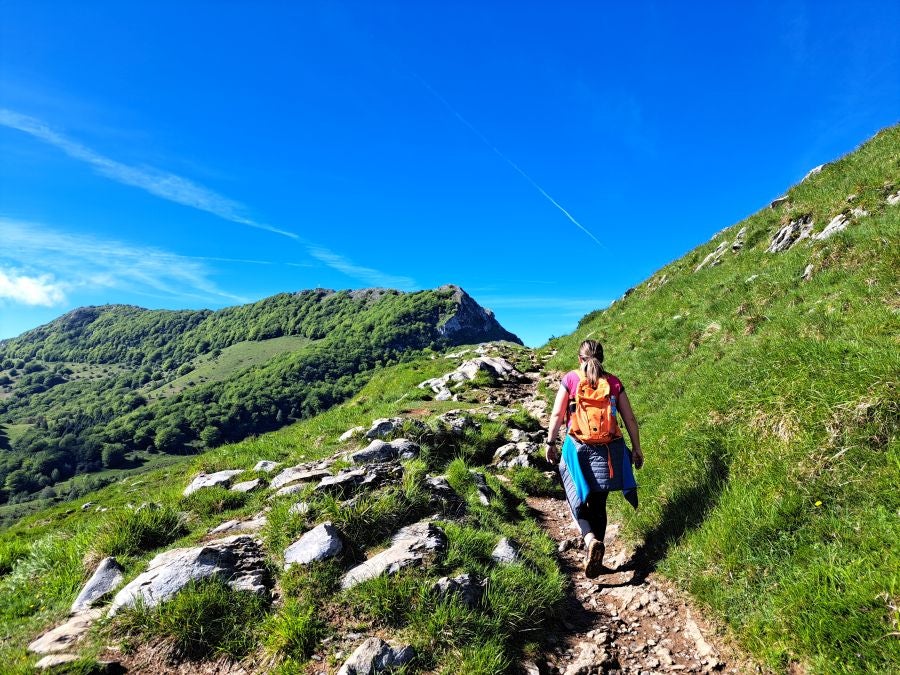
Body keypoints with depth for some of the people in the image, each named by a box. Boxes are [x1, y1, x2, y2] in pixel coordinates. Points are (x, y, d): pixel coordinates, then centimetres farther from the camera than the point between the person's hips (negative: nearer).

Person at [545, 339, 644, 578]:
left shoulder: (571, 379, -1)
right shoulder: (614, 382, 5)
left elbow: (557, 414, -6)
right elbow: (630, 419, 5)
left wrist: (550, 444, 2)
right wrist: (636, 449, 15)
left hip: (578, 447, -2)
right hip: (608, 450, 3)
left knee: (578, 498, 11)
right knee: (598, 503, 14)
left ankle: (590, 539, -14)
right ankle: (595, 559, 20)